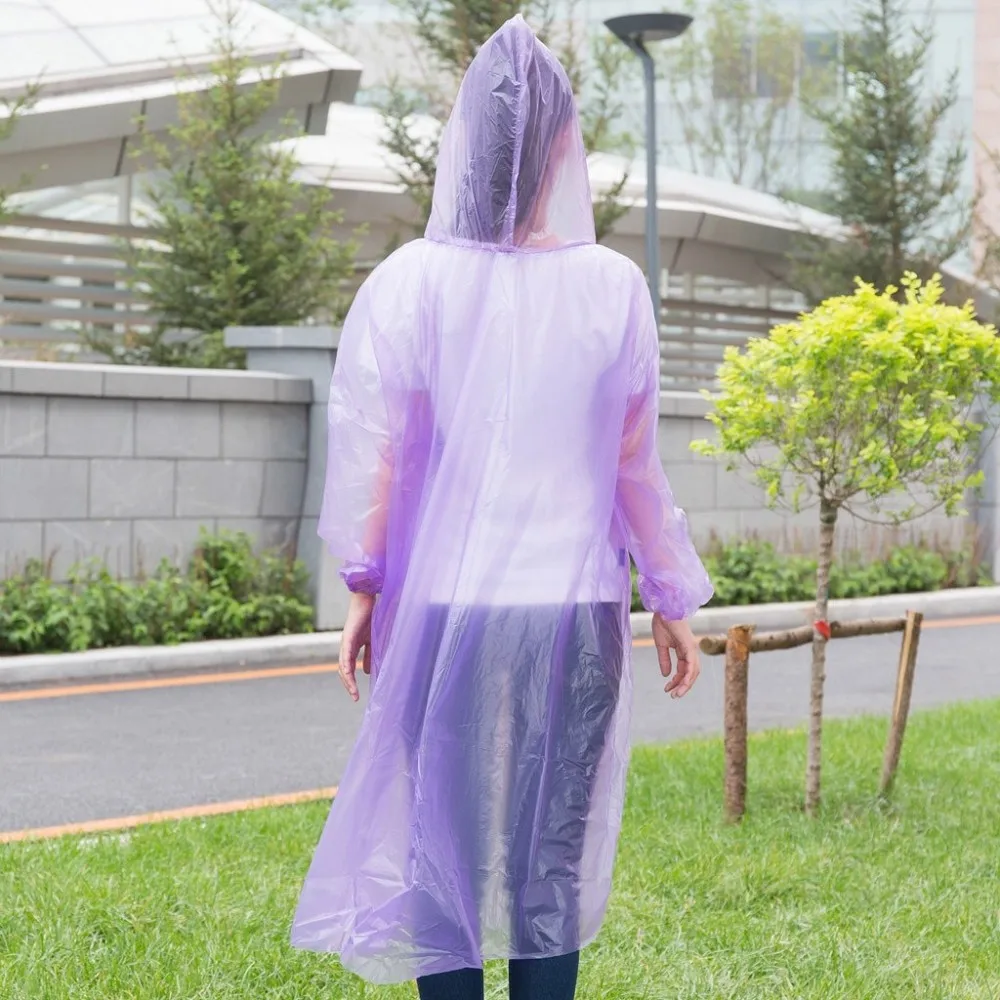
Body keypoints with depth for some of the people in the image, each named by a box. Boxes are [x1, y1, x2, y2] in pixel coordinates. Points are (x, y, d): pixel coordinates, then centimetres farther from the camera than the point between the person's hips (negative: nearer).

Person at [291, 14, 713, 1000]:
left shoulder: (411, 279, -5)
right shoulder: (612, 288, -2)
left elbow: (372, 448, -3)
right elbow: (634, 465, 3)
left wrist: (365, 585, 9)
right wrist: (673, 601, 14)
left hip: (440, 611, 0)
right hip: (573, 612, 1)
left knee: (445, 850, 7)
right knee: (552, 857, 8)